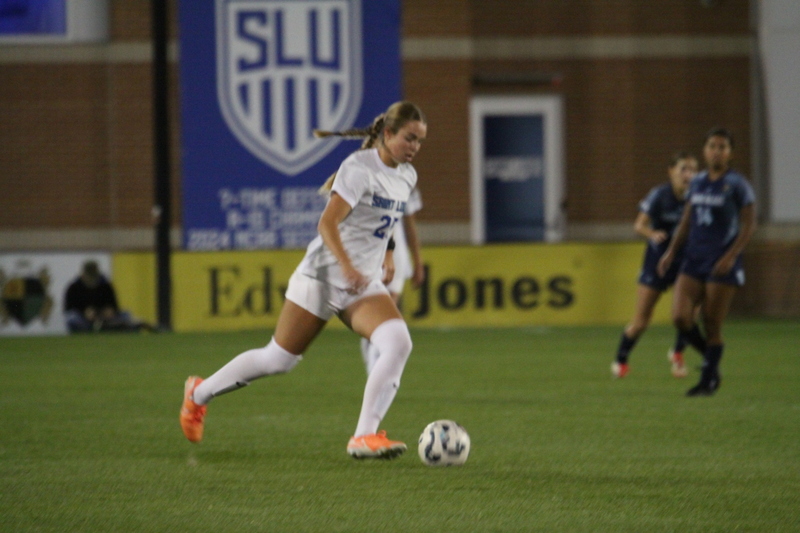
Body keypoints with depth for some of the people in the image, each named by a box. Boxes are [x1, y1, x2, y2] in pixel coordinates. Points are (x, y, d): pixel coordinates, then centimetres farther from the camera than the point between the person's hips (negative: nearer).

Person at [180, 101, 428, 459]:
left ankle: (365, 437, -23)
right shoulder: (360, 168, -15)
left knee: (399, 343, -22)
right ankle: (199, 393, 26)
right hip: (323, 276, -6)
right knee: (279, 359, 3)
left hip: (364, 285, 6)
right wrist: (347, 267, -35)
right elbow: (327, 223, -23)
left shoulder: (406, 177, 8)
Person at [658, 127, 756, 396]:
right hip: (694, 261, 5)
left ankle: (708, 380, 10)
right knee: (680, 317, -8)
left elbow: (749, 225, -8)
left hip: (722, 265, -5)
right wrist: (671, 251, 9)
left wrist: (731, 256, -18)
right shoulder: (698, 182, 12)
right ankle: (711, 360, 16)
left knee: (712, 325, -3)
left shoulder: (737, 185, -5)